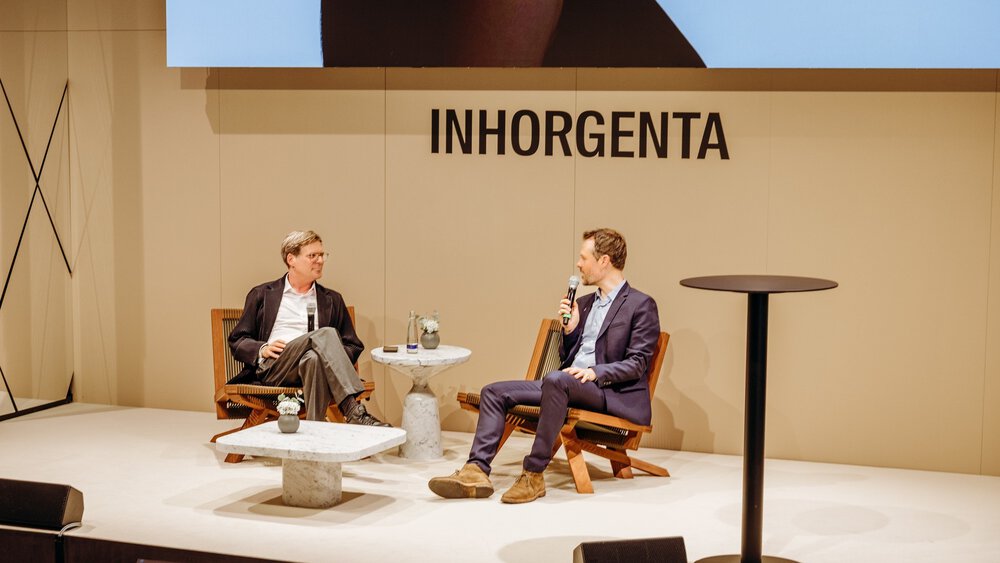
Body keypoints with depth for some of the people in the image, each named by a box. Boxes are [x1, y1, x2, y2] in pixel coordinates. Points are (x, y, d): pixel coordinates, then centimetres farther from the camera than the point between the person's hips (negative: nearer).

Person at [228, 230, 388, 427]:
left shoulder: (332, 300, 24)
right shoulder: (262, 294, 19)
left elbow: (354, 346, 21)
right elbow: (236, 342, 16)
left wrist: (334, 356, -3)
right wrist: (263, 349, -6)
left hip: (311, 364, 2)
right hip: (272, 368, -2)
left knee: (314, 359, -39)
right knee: (326, 334, -32)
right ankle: (355, 413, -45)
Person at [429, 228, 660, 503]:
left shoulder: (641, 305, -2)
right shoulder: (583, 304, 21)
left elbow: (637, 363, -10)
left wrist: (596, 372, -23)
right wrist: (569, 328, 4)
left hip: (612, 393, -8)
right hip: (564, 385, 8)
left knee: (556, 379, -38)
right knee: (494, 392, -6)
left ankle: (533, 475, -33)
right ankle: (477, 471, -21)